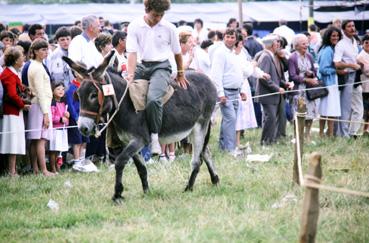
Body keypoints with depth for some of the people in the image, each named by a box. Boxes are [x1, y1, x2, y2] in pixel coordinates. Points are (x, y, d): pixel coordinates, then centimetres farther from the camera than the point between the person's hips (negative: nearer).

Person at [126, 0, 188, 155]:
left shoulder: (169, 28, -1)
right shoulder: (134, 27, -2)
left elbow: (177, 53, 13)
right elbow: (132, 53, -6)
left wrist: (180, 75, 22)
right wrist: (131, 75, -19)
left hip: (161, 67, -3)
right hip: (141, 66, 3)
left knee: (153, 99, -30)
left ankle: (154, 136, -18)